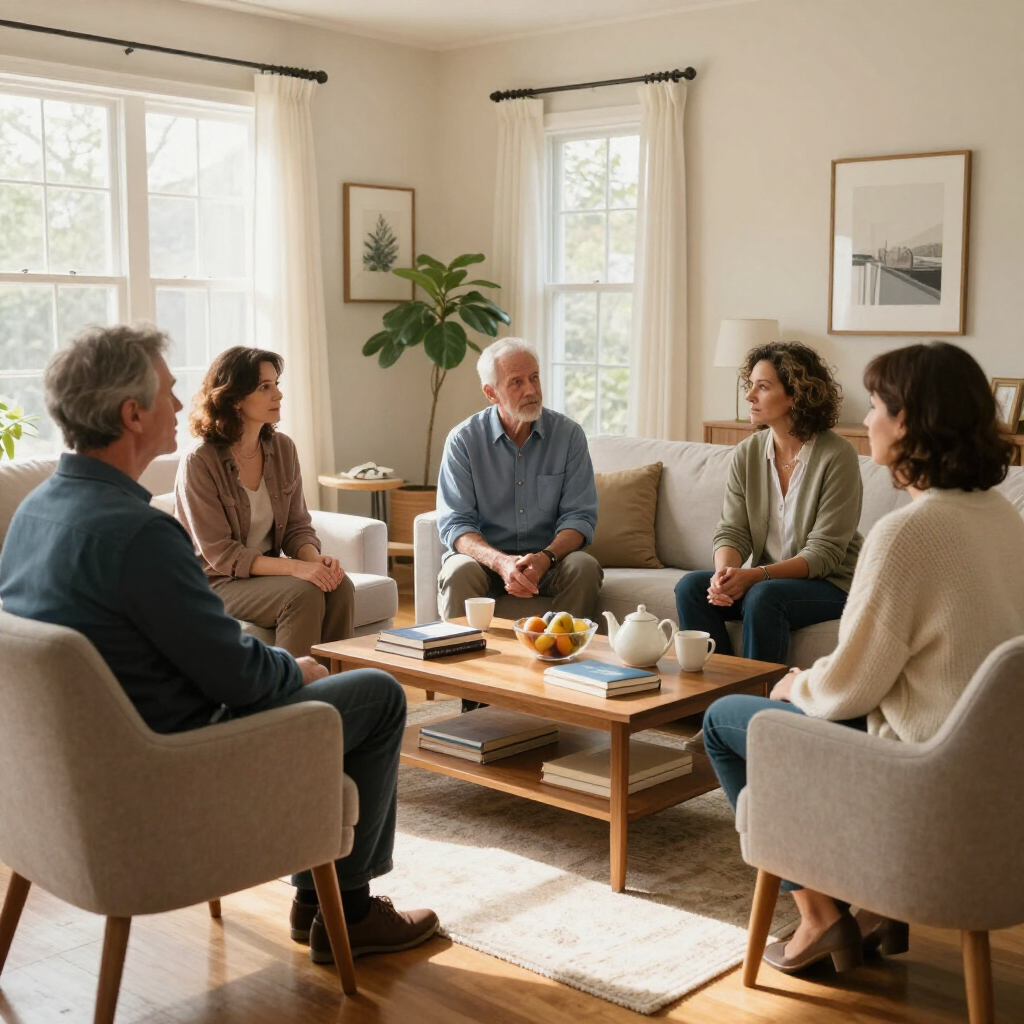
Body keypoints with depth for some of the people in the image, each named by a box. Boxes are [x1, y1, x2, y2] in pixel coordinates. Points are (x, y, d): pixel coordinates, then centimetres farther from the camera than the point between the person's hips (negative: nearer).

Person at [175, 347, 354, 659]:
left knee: (339, 586, -21)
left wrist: (316, 559, -18)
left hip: (266, 572, 6)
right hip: (216, 583, -5)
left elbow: (298, 526, 5)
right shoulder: (199, 463, -16)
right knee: (303, 592, -28)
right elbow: (220, 554, -18)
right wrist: (295, 567, -28)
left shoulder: (283, 448, 2)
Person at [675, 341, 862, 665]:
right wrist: (724, 572, -24)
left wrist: (754, 576, -29)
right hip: (766, 579, 5)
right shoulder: (746, 454, 3)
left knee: (763, 596, -33)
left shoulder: (837, 456, -15)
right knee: (691, 587, -18)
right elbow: (732, 532, 0)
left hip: (832, 584, -5)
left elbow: (825, 553, -17)